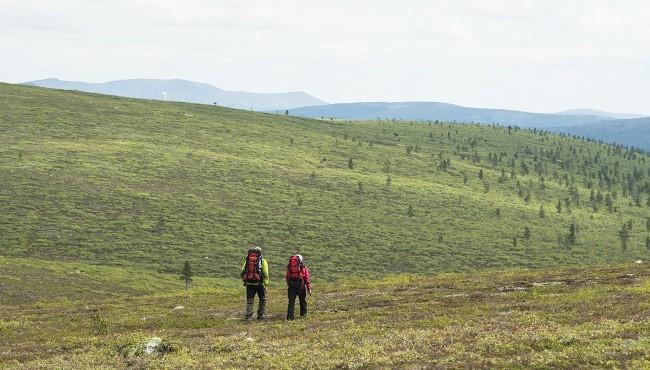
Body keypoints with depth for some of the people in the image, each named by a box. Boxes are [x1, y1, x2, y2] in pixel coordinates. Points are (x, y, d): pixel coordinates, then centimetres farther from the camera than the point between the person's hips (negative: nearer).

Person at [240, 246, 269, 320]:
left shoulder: (247, 260, 10)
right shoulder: (262, 261, -1)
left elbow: (242, 272, 9)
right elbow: (265, 274, -10)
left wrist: (244, 281, 21)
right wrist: (266, 284, -9)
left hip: (249, 283, 3)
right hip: (259, 283, -3)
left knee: (249, 300, 8)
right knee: (262, 299, 13)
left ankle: (248, 315, 1)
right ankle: (261, 315, 12)